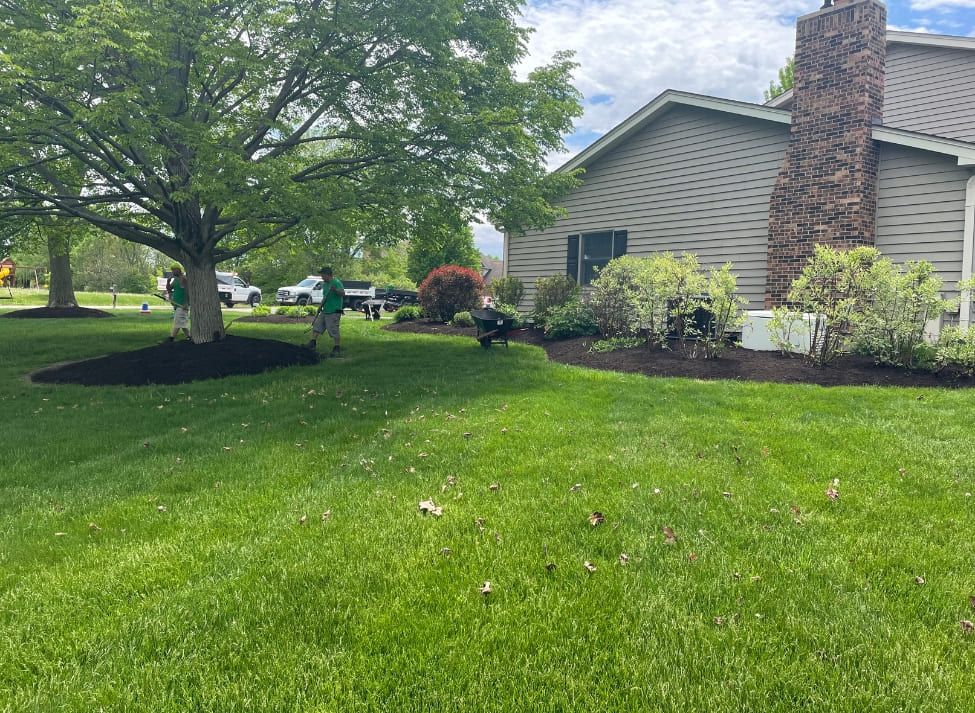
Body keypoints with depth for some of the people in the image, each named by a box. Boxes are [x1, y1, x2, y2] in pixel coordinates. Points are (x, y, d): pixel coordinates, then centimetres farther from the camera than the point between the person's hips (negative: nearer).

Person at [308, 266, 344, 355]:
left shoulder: (336, 282, -12)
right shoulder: (324, 284, 16)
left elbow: (343, 293, -24)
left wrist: (335, 290, -41)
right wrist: (320, 306, 18)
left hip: (334, 312, -9)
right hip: (324, 311, 9)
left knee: (334, 331, -7)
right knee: (316, 327, 10)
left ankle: (336, 349, 1)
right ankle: (313, 343, 17)